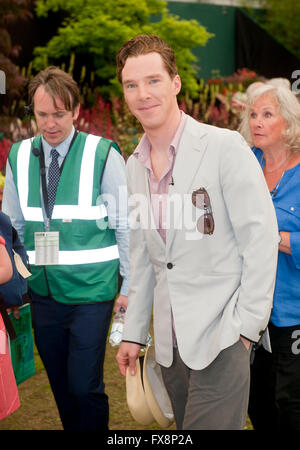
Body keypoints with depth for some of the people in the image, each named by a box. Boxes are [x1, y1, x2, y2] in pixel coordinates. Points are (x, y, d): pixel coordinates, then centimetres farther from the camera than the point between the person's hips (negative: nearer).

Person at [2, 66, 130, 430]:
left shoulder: (103, 156, -9)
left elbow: (127, 226, -4)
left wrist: (129, 287, -3)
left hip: (90, 292, -4)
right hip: (42, 292, 4)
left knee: (85, 386, -3)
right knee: (60, 386, 15)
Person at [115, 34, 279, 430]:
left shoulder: (225, 147, -10)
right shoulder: (135, 165, 10)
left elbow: (261, 237, -11)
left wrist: (246, 325, -14)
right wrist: (133, 332, 15)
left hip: (221, 336, -6)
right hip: (171, 343, 6)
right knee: (186, 426, 13)